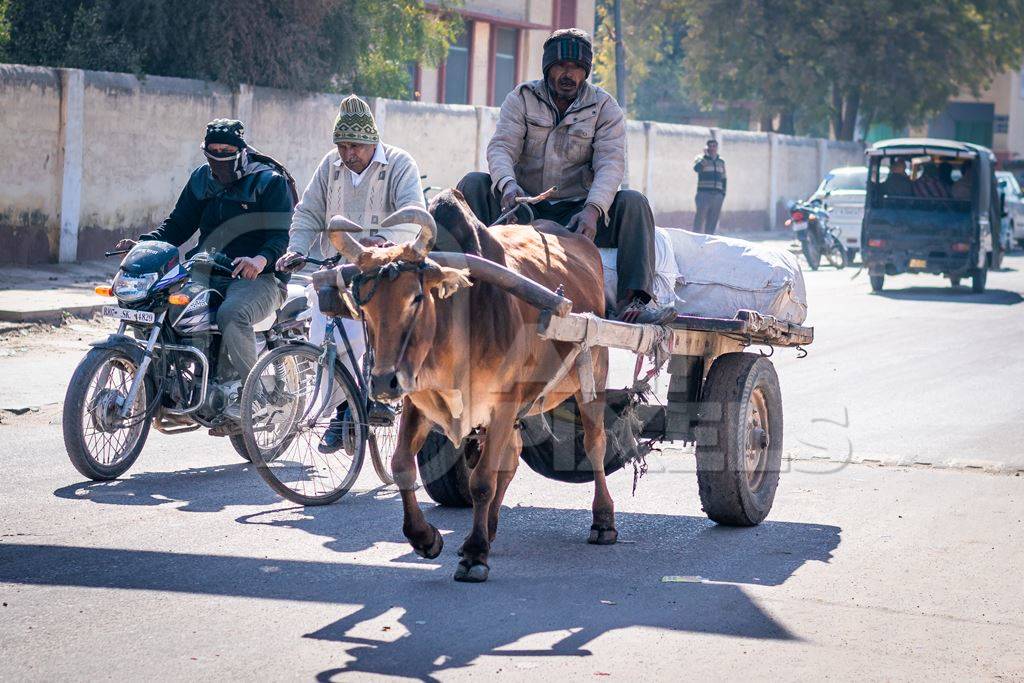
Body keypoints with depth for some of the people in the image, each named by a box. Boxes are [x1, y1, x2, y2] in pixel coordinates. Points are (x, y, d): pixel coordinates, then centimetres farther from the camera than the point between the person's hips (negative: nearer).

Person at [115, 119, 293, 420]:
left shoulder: (269, 181, -2)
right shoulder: (201, 179, 17)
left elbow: (283, 233, -12)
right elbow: (179, 223, 18)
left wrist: (261, 259, -33)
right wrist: (143, 242, -1)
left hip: (258, 278, -7)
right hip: (207, 275, 7)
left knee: (231, 315, -38)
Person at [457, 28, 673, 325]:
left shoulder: (605, 108, 2)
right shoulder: (522, 98, 4)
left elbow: (610, 163, -11)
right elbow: (501, 146, -8)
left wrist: (592, 210, -31)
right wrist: (508, 184, -33)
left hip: (577, 211, 0)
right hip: (525, 205, 1)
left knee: (633, 203, -26)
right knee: (474, 183, -24)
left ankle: (634, 299, -37)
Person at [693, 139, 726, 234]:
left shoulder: (721, 162, 14)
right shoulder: (701, 159, 1)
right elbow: (697, 168, -22)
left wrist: (723, 194, 13)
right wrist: (705, 155, -19)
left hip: (717, 195, 4)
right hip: (704, 193, -4)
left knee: (712, 222, 4)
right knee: (700, 218, -10)